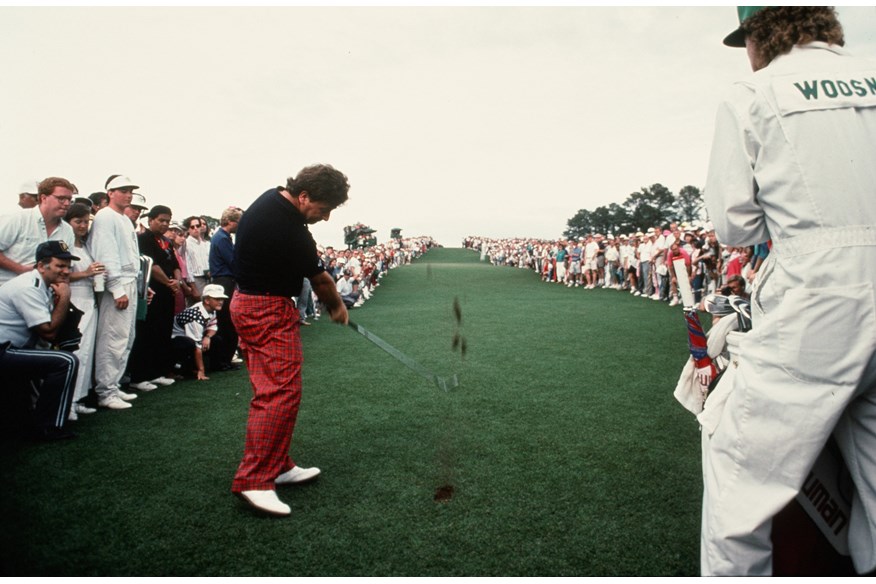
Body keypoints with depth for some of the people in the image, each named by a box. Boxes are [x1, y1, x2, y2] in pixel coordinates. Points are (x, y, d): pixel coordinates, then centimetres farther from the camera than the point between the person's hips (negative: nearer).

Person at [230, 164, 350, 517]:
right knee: (282, 392, -12)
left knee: (273, 391, 12)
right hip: (270, 312, -11)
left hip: (250, 302, 11)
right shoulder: (289, 231, -24)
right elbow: (319, 280, -10)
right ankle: (254, 481, -9)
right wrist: (337, 307, 7)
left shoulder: (272, 197, 5)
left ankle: (278, 467, 20)